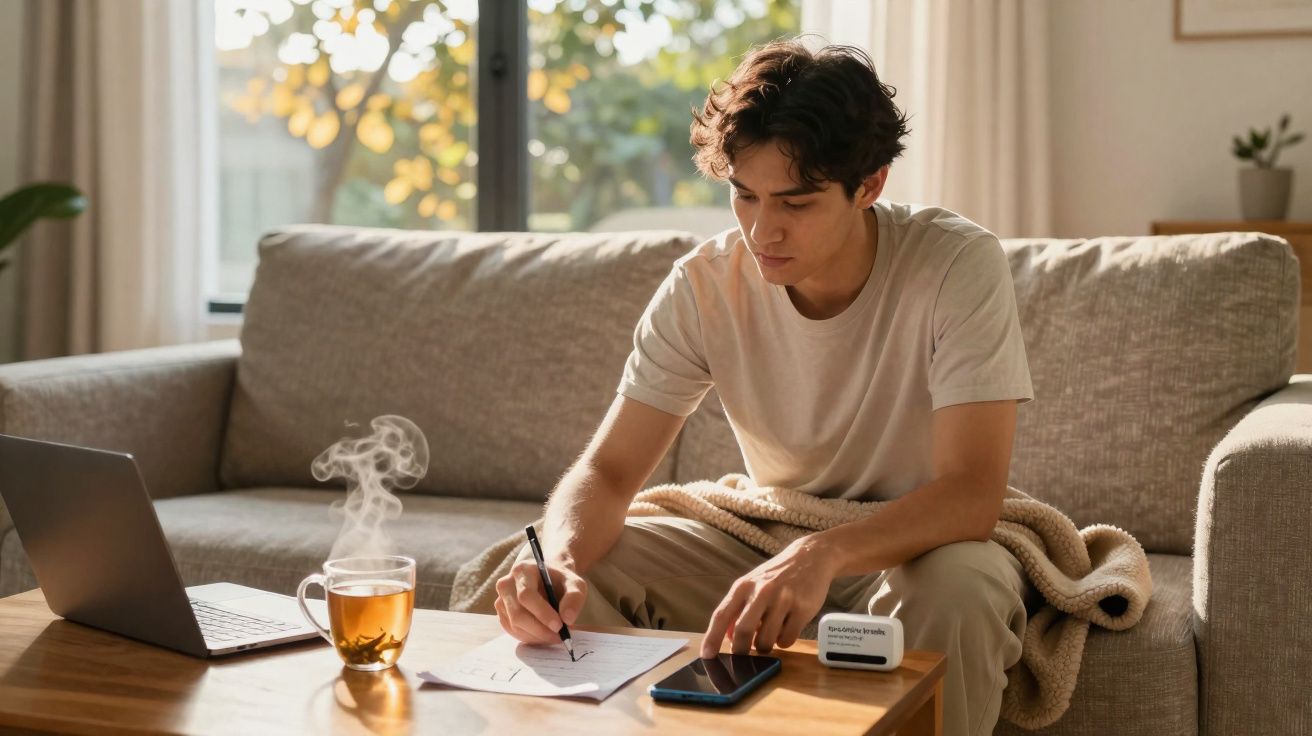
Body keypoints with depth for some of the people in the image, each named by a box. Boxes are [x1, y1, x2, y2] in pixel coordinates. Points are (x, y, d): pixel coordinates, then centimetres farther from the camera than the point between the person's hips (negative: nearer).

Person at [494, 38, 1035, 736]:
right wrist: (560, 561, -35)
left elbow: (971, 493, -29)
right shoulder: (703, 285, -12)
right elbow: (608, 469, -11)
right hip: (768, 543, 3)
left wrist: (822, 554, -47)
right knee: (546, 578, -16)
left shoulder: (959, 265, -22)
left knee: (956, 587, -38)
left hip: (919, 543, -3)